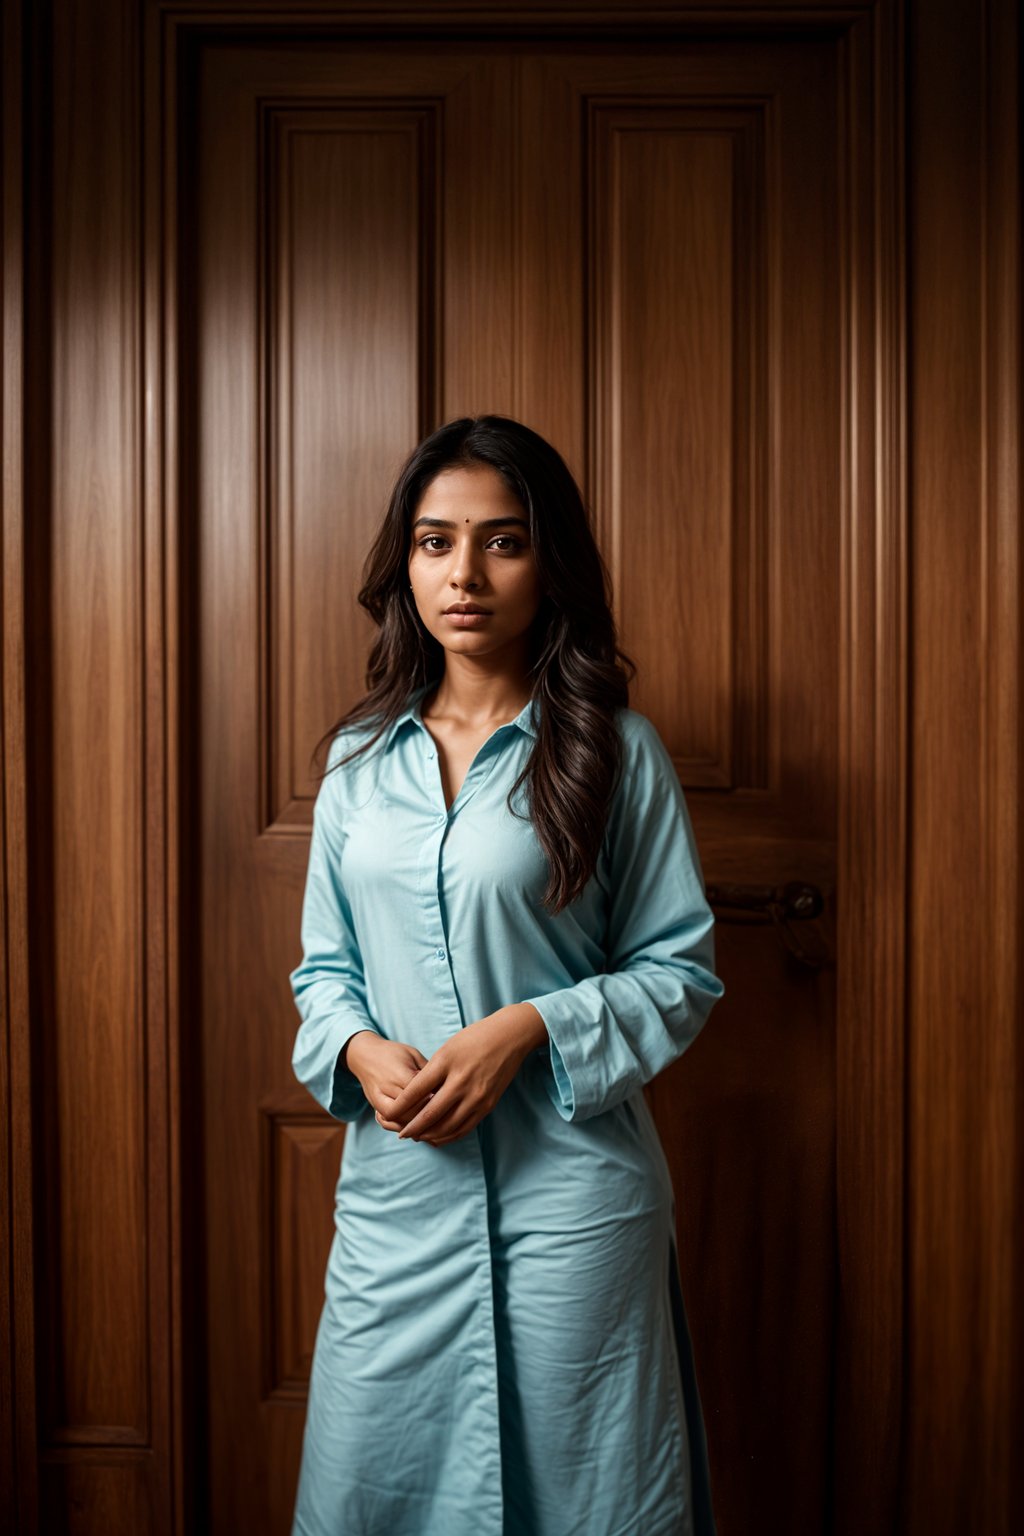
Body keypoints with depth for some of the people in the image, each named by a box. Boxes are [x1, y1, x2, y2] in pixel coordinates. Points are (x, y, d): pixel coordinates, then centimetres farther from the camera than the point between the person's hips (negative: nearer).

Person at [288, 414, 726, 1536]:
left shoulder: (614, 753, -5)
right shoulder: (360, 757, 7)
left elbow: (681, 971, -3)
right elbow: (324, 963, 12)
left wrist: (529, 1029, -16)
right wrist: (359, 1049, -8)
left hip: (570, 1185, -3)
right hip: (394, 1179, 4)